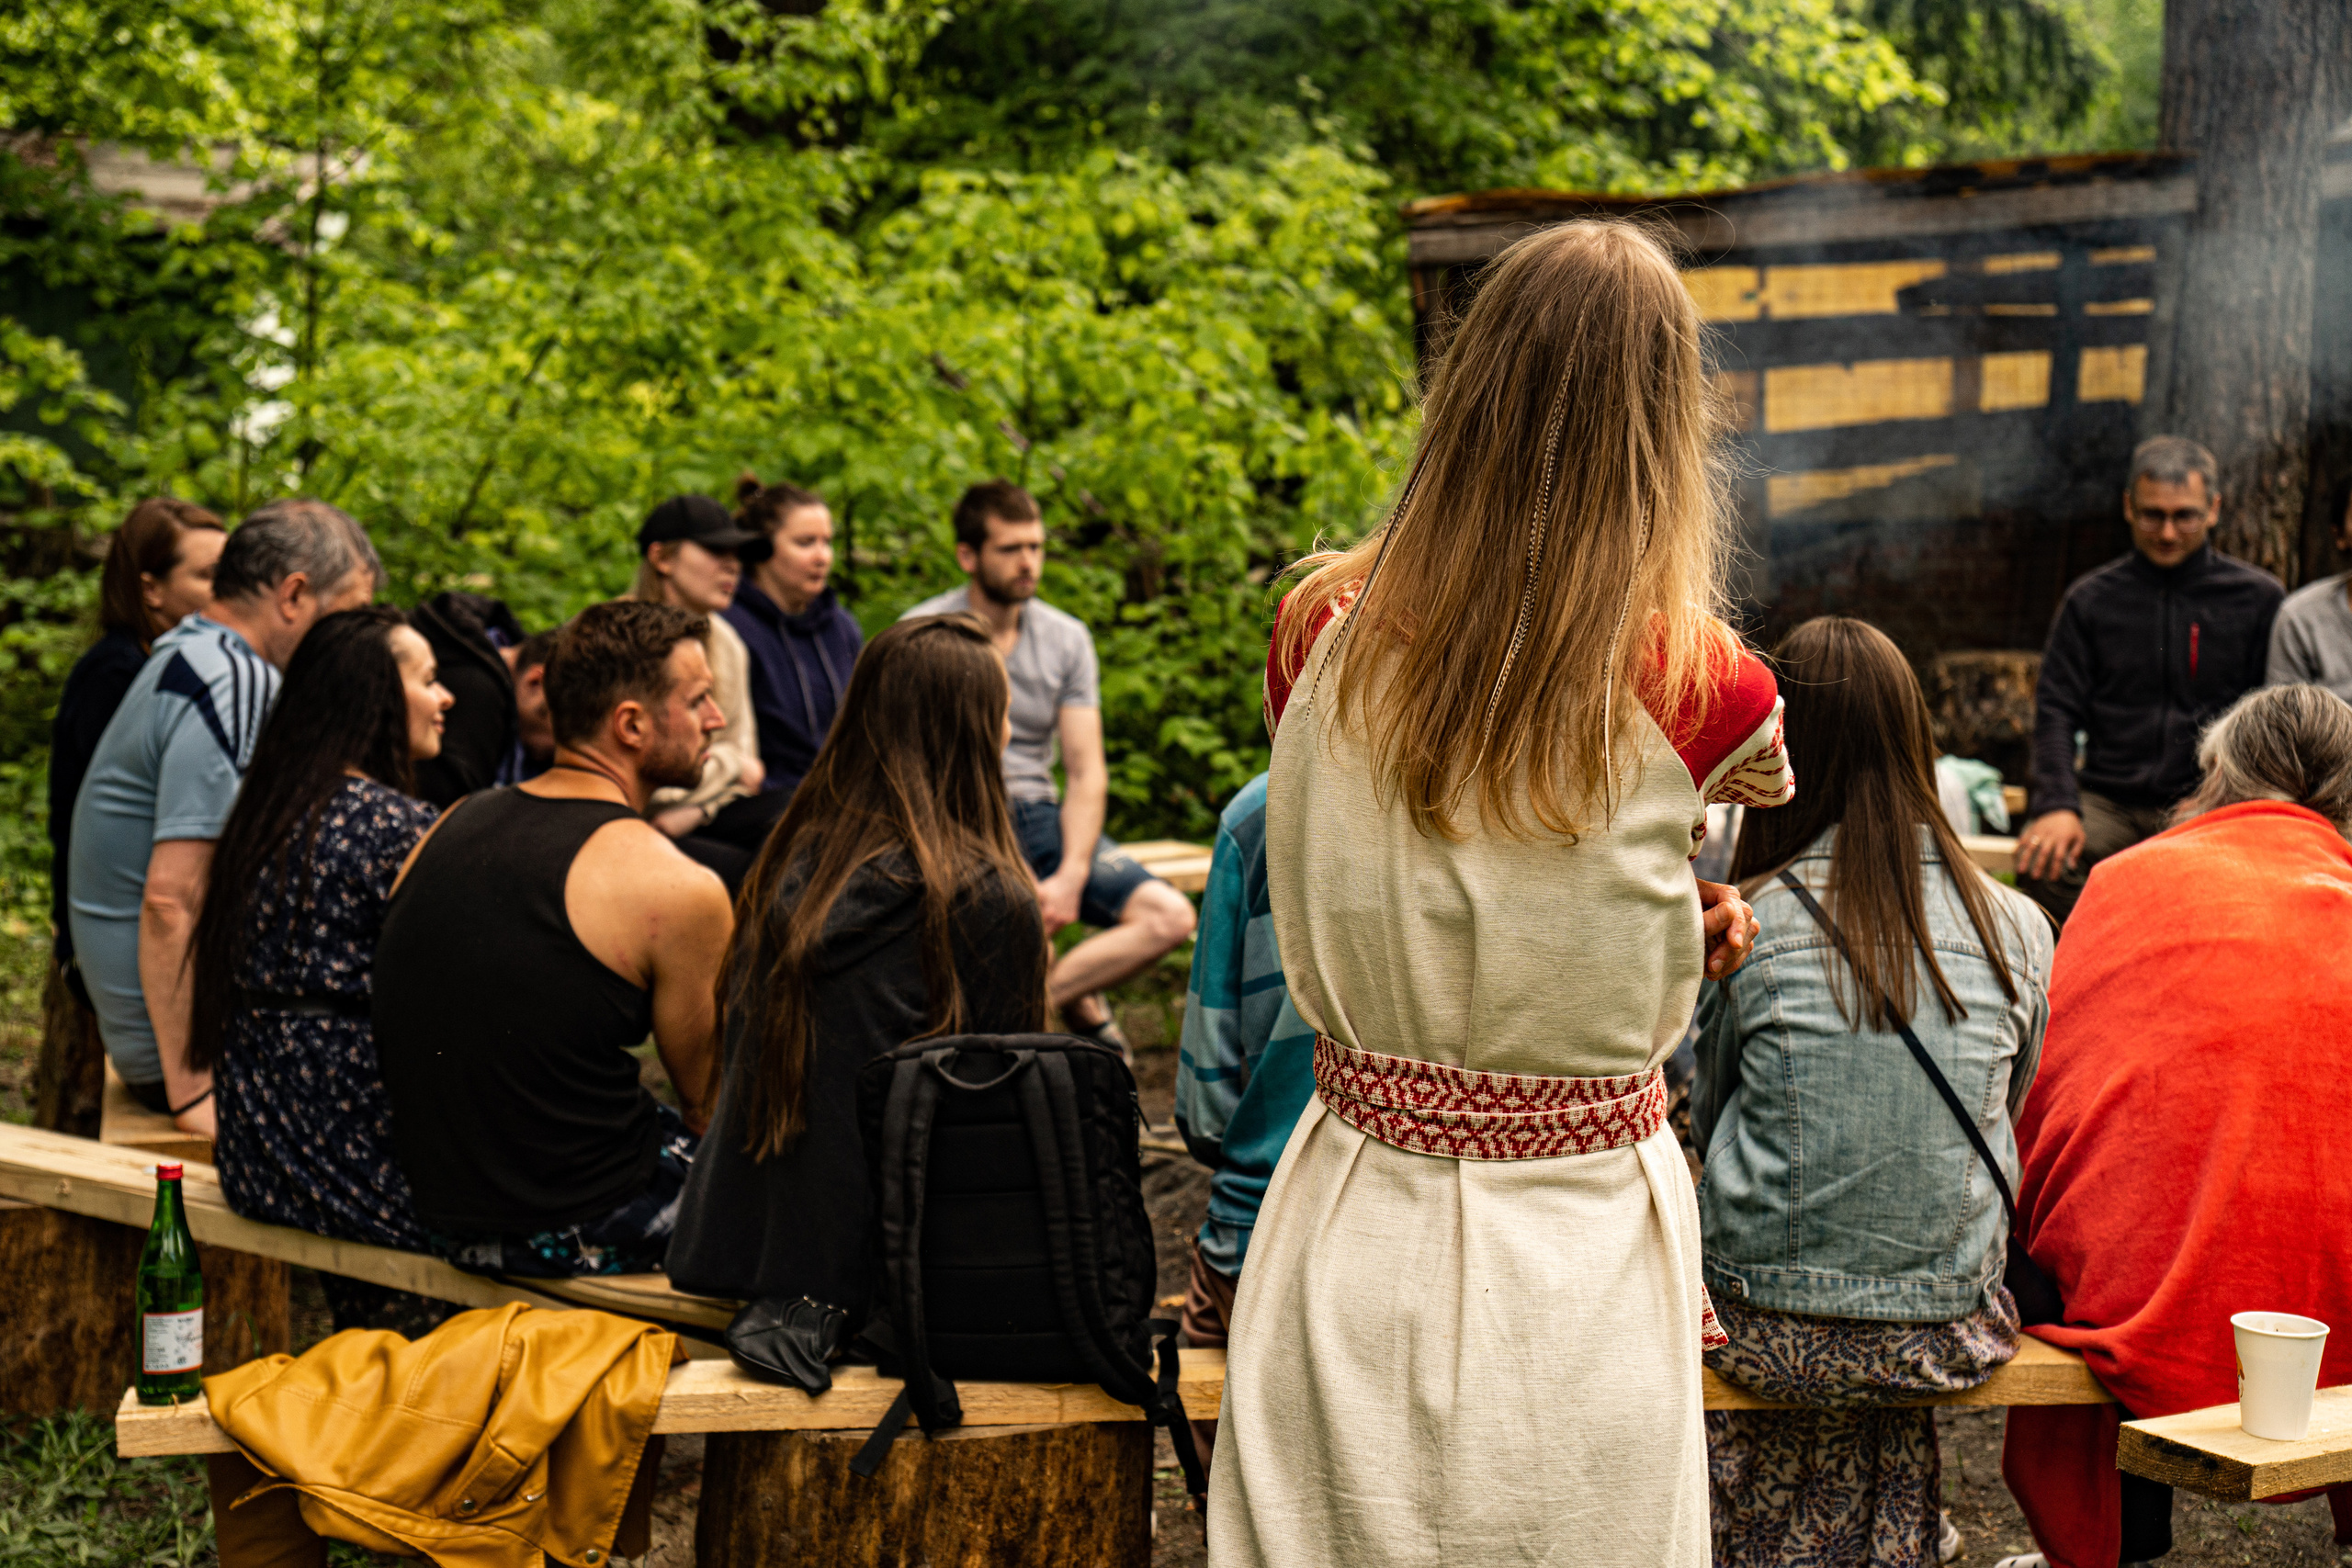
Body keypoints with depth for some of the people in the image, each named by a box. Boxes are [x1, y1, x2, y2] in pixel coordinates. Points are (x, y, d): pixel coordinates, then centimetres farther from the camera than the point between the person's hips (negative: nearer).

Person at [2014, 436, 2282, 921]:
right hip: (2109, 802, 1)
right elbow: (2055, 711, 8)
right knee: (2041, 864, -30)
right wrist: (2058, 805, -10)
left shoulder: (2258, 598, 9)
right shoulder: (2091, 599, 13)